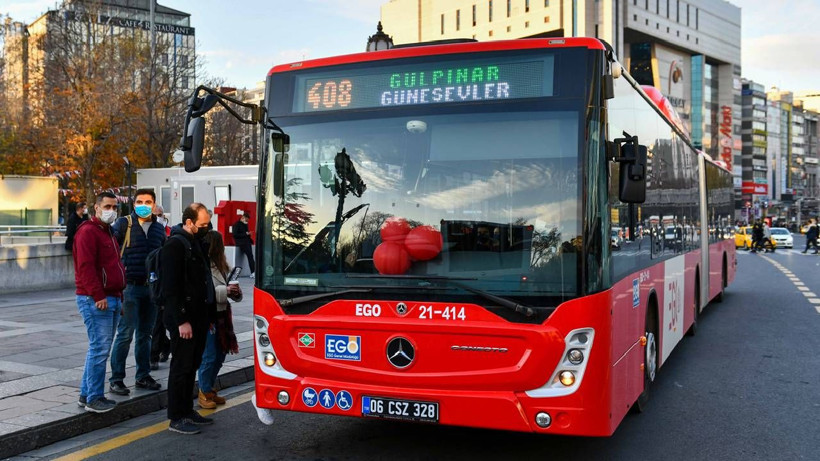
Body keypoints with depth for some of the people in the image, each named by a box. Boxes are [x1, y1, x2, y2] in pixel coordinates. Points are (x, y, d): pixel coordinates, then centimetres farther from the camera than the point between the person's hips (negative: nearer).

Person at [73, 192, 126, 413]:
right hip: (96, 300, -10)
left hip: (111, 299, 10)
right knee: (100, 348, -9)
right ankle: (94, 398, -2)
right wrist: (98, 296, -23)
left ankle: (86, 394, 21)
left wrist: (119, 295, 21)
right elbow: (86, 267, -19)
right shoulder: (88, 232, -10)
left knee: (100, 348, 13)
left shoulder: (107, 232, 21)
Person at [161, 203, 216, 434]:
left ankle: (187, 411, 26)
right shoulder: (175, 245, -14)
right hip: (183, 320, -9)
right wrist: (181, 321, -21)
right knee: (181, 367, -2)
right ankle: (176, 419, 6)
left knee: (192, 366, 15)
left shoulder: (196, 243, 15)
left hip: (198, 317, 9)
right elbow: (170, 287, -19)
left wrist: (208, 316, 18)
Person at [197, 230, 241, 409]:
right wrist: (225, 290, -24)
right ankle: (204, 393, 11)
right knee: (209, 357, -3)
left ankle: (209, 390, 28)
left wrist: (235, 290, -5)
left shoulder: (222, 265, 12)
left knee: (220, 355, 14)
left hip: (221, 316, 9)